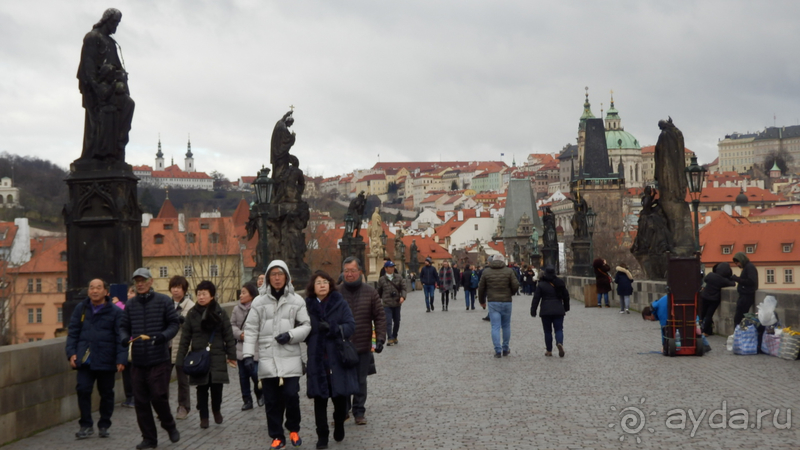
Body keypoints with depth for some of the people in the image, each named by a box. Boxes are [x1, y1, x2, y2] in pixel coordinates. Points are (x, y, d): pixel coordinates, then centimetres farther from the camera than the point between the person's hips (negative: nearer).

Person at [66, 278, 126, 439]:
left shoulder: (115, 312, -2)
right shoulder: (81, 310, 7)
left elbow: (121, 338, -5)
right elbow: (73, 333, 9)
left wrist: (121, 359, -13)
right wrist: (71, 353, -2)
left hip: (106, 361, -2)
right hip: (85, 359, 2)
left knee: (106, 393, 8)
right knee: (83, 390, -6)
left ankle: (104, 425, 24)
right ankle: (86, 425, 9)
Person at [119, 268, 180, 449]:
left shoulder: (163, 301, -2)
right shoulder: (130, 304, 9)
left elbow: (174, 323, -2)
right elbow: (124, 326, 12)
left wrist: (163, 336, -20)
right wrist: (125, 338, -10)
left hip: (159, 359, -4)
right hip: (137, 361, 4)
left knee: (159, 397, -6)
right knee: (141, 401, 5)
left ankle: (170, 426, 21)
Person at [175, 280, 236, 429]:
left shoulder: (220, 313, -1)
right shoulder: (192, 313, 1)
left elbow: (228, 335, 0)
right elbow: (185, 337, 1)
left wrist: (232, 355, -3)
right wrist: (180, 359, -2)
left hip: (217, 357, -1)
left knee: (216, 386, 2)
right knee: (202, 388, 4)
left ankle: (217, 410, 28)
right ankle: (204, 417, 17)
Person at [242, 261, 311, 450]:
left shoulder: (296, 300, 3)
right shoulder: (259, 302, 5)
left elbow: (306, 326, 3)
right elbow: (251, 329, 4)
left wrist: (290, 335, -13)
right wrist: (248, 354, -4)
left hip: (290, 358, -1)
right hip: (267, 358, 2)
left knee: (291, 395, -9)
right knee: (271, 400, 4)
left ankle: (294, 430, 17)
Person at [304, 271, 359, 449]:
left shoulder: (340, 303, 0)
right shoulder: (307, 306, 4)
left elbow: (351, 325, -8)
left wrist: (333, 328, -21)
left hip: (338, 358, 0)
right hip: (317, 359, 1)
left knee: (340, 396, 5)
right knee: (320, 398, 2)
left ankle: (339, 426, 31)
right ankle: (322, 435, 12)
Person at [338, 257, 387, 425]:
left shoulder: (370, 292, -1)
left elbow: (380, 317, 1)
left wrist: (380, 338, -8)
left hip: (363, 347, 1)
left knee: (361, 381, 10)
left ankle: (359, 412, 22)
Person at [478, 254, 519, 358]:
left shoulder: (486, 272, 2)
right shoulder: (509, 271, -1)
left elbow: (481, 288, 6)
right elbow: (516, 285, -5)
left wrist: (482, 301, 20)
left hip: (493, 302, 0)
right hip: (506, 302, 0)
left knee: (495, 326, 0)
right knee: (506, 326, 13)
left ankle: (497, 350, -4)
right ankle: (505, 349, 19)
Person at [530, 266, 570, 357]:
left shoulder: (541, 284, -4)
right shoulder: (560, 283, 6)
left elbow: (536, 298, -5)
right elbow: (566, 296, 13)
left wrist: (533, 311, 0)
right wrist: (566, 308, 26)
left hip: (545, 311, -2)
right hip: (558, 310, 2)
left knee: (547, 331, 7)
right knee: (559, 329, 4)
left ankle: (549, 350, 10)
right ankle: (560, 343, -25)